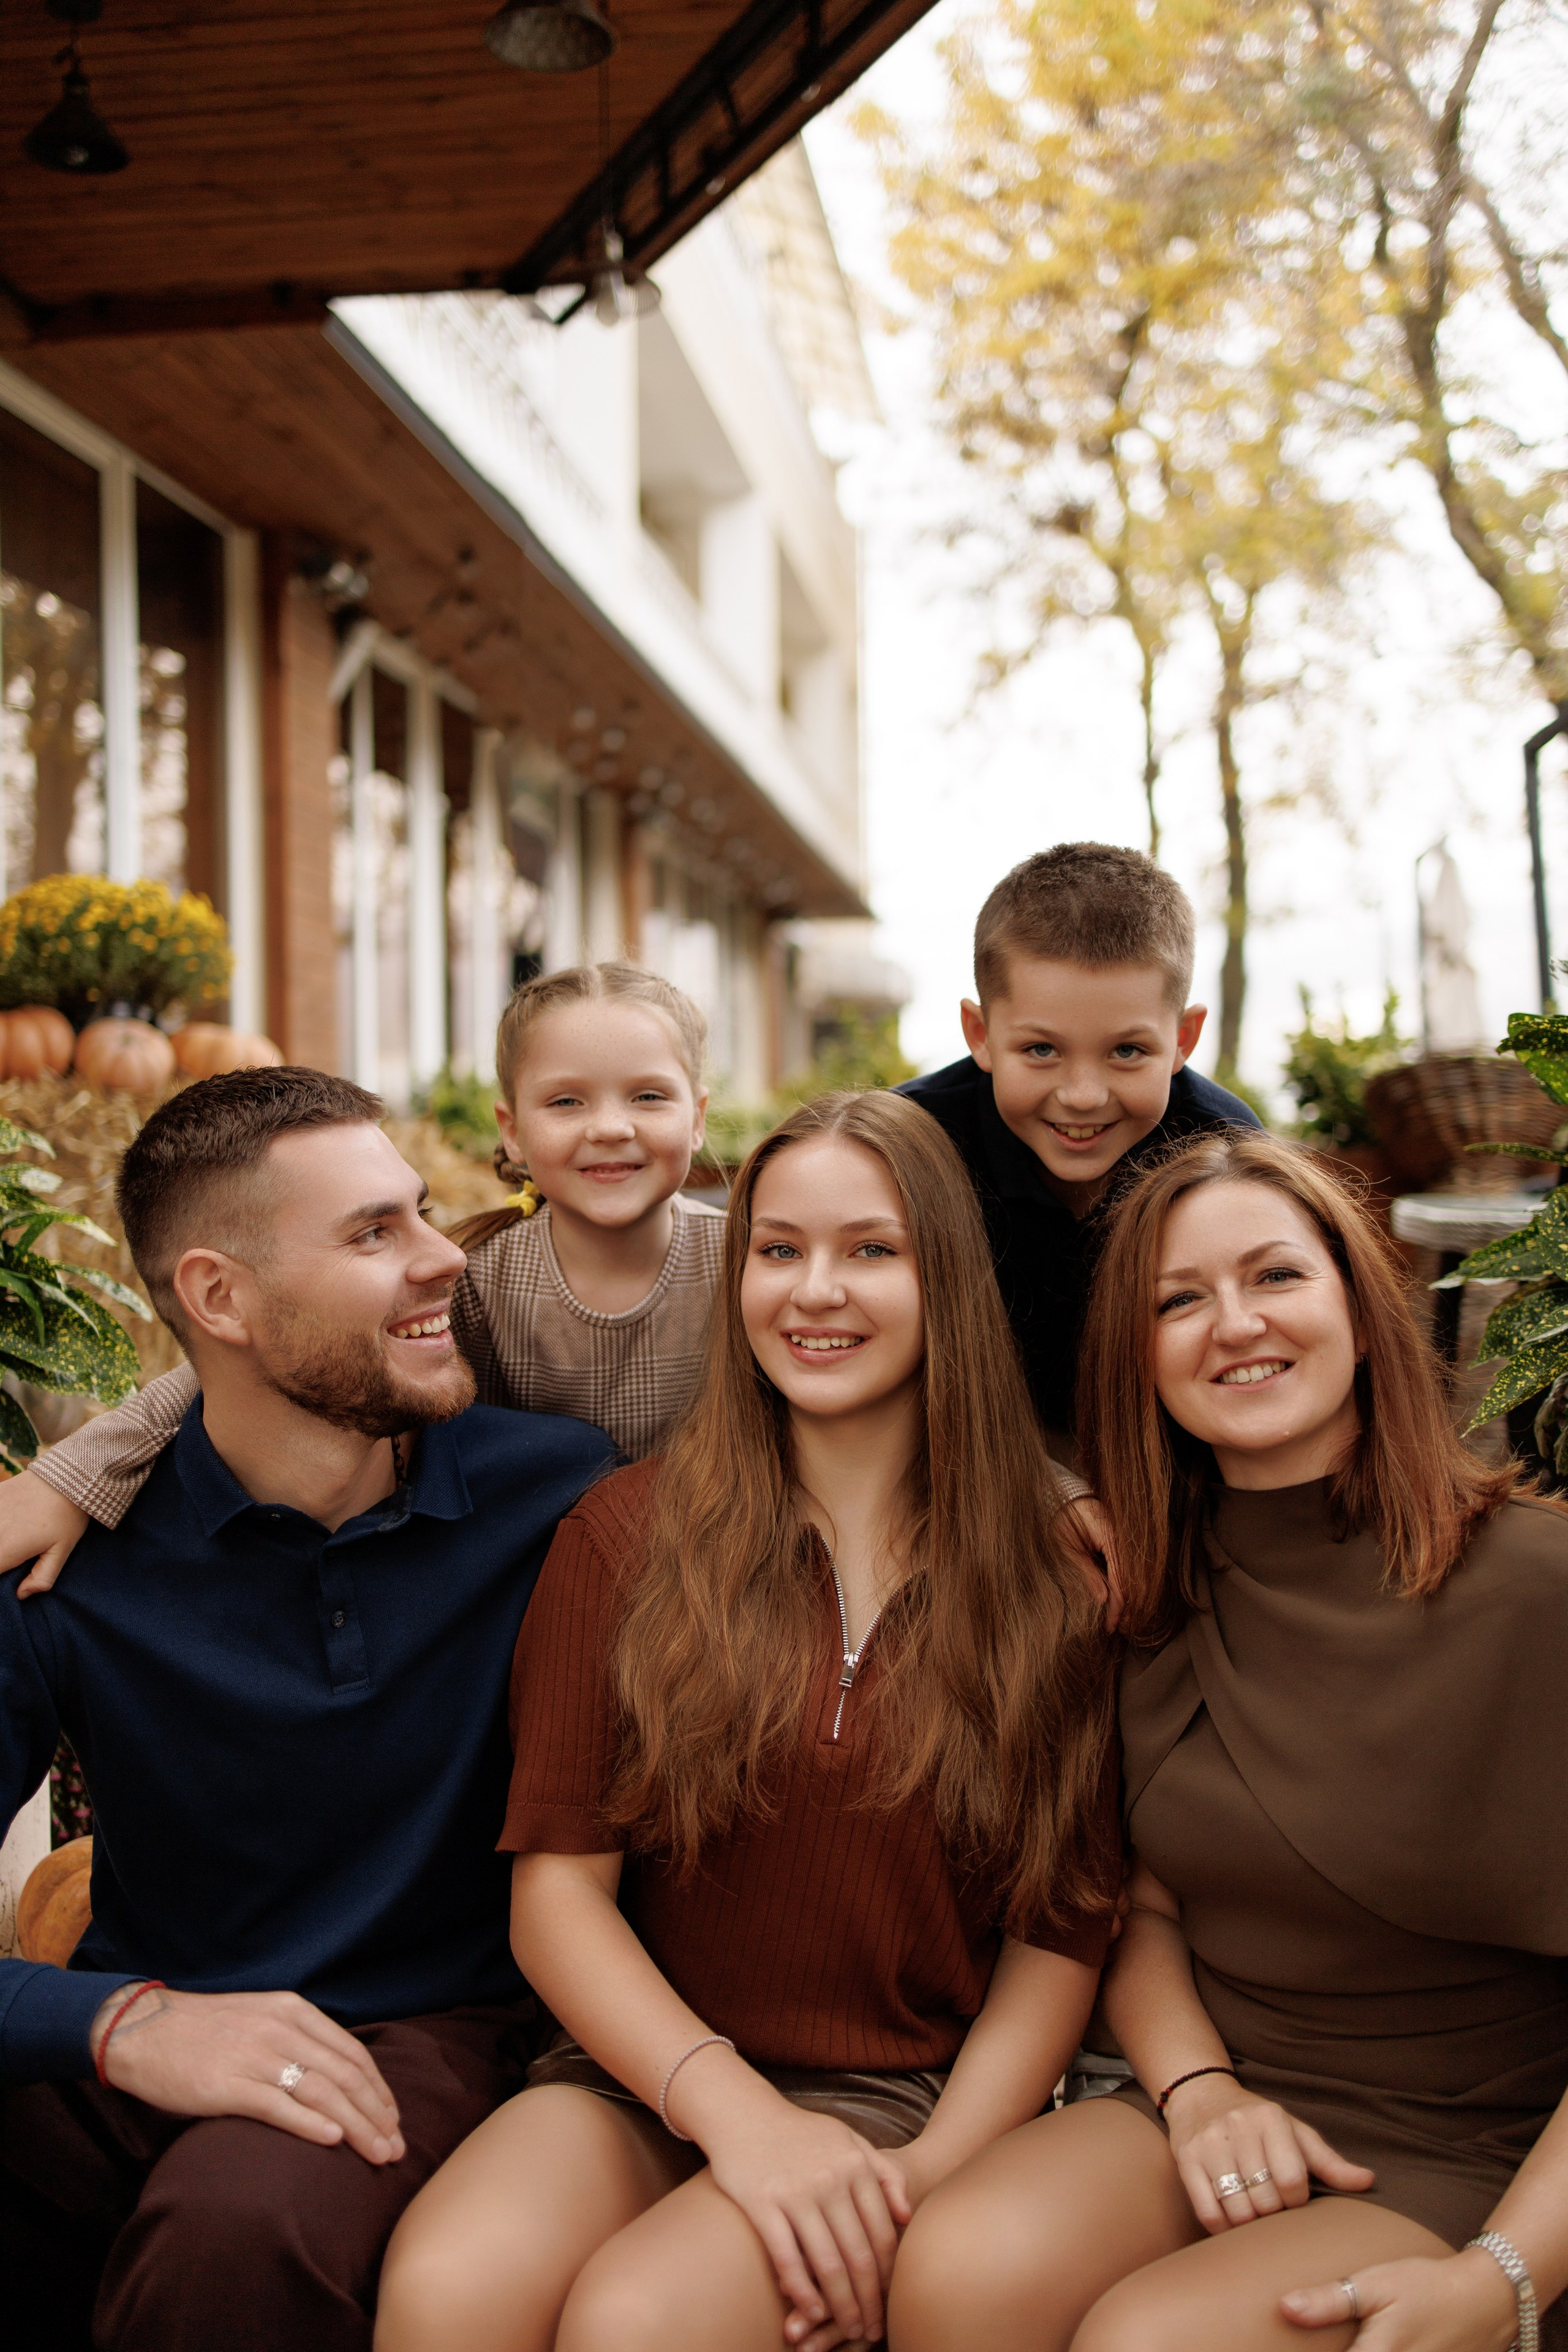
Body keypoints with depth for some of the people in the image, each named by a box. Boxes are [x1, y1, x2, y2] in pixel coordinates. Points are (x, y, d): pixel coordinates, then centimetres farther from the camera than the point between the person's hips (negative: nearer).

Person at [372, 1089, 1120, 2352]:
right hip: (646, 2073, 1)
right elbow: (557, 1883, -1)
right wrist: (728, 2103, -16)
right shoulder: (627, 1535, 3)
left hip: (901, 2101, -1)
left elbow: (1060, 1934, 3)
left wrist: (932, 2173, -13)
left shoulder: (1053, 1580, 3)